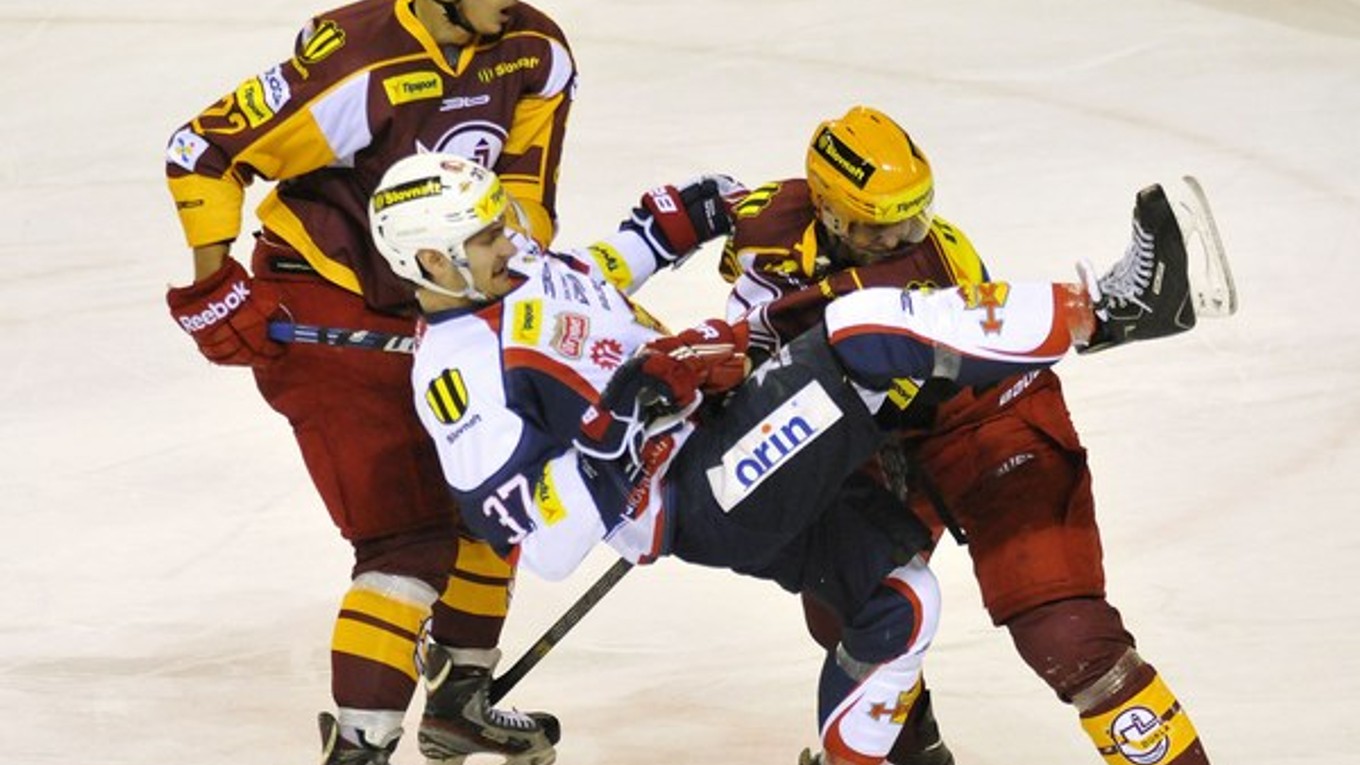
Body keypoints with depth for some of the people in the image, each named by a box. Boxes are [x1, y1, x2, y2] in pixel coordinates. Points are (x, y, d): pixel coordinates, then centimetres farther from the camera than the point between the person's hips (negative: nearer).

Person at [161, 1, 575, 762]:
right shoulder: (362, 66, -27)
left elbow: (524, 188, 5)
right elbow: (202, 150, -20)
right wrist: (214, 282, -19)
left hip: (429, 307, 8)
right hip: (323, 315, -8)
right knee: (412, 541, -15)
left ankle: (458, 700, 38)